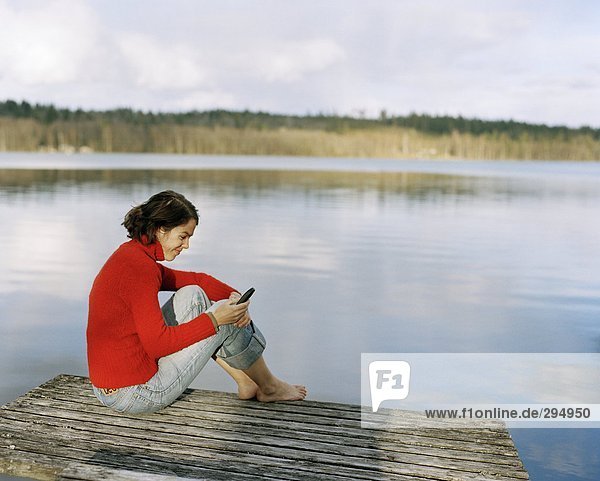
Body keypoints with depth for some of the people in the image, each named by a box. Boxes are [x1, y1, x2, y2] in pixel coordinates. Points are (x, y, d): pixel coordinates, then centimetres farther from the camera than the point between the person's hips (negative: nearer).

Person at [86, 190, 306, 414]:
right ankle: (270, 387, 22)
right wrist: (215, 319, -19)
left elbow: (196, 279, 13)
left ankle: (245, 383, 18)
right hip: (135, 395, -9)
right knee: (227, 320, -3)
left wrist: (234, 296, -2)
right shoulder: (139, 267, -21)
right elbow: (157, 343, -25)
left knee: (192, 295, 12)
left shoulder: (132, 255, 9)